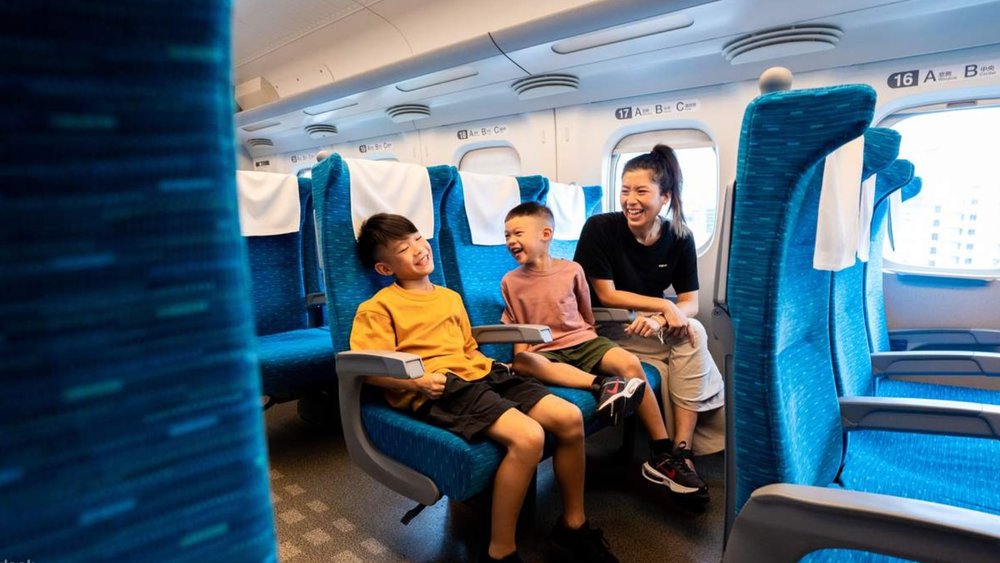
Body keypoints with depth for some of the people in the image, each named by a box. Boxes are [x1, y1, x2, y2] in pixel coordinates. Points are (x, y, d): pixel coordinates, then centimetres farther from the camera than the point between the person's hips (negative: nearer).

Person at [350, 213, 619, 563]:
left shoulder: (451, 297, 25)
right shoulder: (379, 307, 2)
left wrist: (491, 364, 13)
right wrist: (418, 381, -23)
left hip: (478, 374, 8)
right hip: (437, 390, -7)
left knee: (570, 418, -7)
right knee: (528, 436, -30)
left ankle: (573, 525, 13)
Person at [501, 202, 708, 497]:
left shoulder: (571, 270, 3)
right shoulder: (510, 282, 4)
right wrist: (522, 351, -3)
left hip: (582, 341, 1)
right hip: (544, 351, 0)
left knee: (630, 363, -26)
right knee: (520, 363, -35)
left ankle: (663, 456, -18)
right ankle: (601, 385, -45)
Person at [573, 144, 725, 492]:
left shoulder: (679, 238, -4)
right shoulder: (600, 228, -16)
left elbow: (690, 302, -6)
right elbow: (605, 295, -15)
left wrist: (660, 319, -28)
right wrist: (664, 306, -22)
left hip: (647, 327, 5)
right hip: (603, 329, -4)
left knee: (692, 332, -25)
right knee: (690, 338, -24)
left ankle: (682, 448, -19)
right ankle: (683, 446, -14)